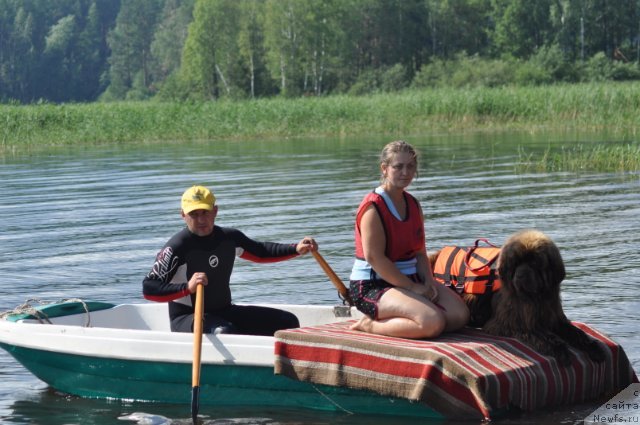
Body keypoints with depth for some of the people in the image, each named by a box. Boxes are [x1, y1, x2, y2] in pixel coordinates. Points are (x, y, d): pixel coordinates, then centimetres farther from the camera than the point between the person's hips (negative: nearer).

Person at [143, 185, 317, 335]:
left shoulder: (229, 238, 2)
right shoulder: (176, 248, -17)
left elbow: (260, 252, 21)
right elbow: (148, 289, -23)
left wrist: (296, 249, 7)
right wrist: (187, 287, -36)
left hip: (224, 313, 7)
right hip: (186, 319, -7)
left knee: (288, 322, -1)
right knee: (223, 332, -40)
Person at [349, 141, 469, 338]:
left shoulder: (413, 205, 14)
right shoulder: (373, 207, -14)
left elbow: (420, 252, 13)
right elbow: (374, 257, -20)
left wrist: (429, 282, -7)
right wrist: (413, 288, -19)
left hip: (411, 279, 9)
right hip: (373, 286, -9)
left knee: (460, 314, -10)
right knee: (433, 322, -28)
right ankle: (371, 325, -9)